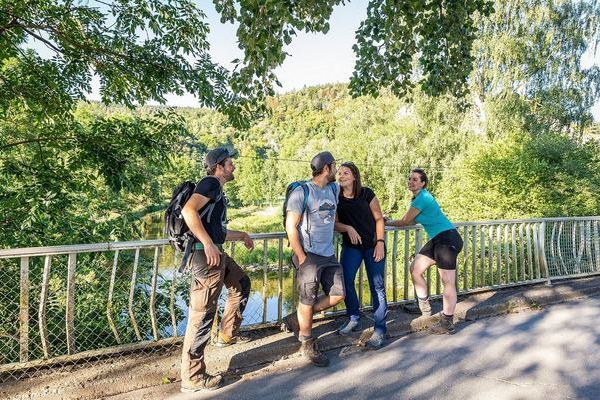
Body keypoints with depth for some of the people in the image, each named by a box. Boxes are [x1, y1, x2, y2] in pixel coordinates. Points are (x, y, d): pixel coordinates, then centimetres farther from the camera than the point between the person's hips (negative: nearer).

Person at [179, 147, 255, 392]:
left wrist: (242, 236, 38)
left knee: (241, 285, 26)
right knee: (202, 316, -4)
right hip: (206, 254, -11)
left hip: (217, 253, 11)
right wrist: (208, 244, -29)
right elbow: (188, 210, -26)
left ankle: (227, 335, 35)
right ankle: (192, 377, 7)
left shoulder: (218, 191, 21)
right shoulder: (210, 183, -8)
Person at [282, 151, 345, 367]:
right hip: (309, 255, -8)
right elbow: (290, 226, -13)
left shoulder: (334, 189, 10)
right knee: (308, 300, 2)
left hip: (329, 254, 8)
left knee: (337, 295, 9)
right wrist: (301, 258, -14)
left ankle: (296, 319, 23)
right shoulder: (302, 192, -12)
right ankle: (307, 345, 23)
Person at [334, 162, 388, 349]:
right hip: (351, 246, 3)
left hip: (372, 245, -2)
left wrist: (380, 242, -11)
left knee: (377, 286, -2)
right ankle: (354, 319, 18)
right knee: (345, 280, -6)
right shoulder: (336, 197, -2)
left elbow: (379, 219, -4)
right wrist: (348, 228, -19)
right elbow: (334, 223, 0)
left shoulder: (366, 194, -9)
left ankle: (379, 330, 6)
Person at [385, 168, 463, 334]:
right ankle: (425, 309, 24)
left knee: (448, 282, -3)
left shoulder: (422, 198, -16)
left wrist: (386, 223, 5)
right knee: (415, 268, 12)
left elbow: (405, 222, -10)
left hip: (448, 239, -11)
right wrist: (389, 220, 16)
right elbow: (412, 221, 17)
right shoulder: (420, 197, 13)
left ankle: (448, 323, 6)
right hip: (437, 240, 11)